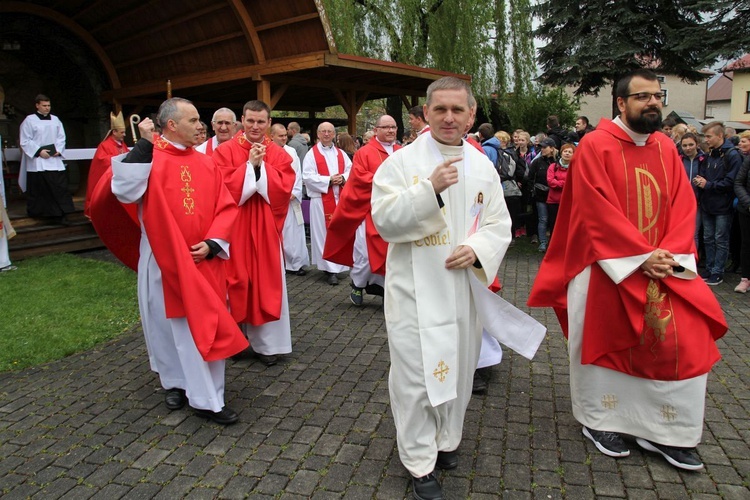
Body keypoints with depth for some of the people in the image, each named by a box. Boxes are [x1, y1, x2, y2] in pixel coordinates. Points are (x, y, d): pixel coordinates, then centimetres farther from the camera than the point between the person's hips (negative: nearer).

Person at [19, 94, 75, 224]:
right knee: (38, 188, 2)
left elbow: (61, 137, 11)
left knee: (59, 187, -5)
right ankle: (36, 213, 16)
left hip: (54, 160, 3)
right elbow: (25, 141, -4)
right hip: (37, 161, -3)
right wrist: (39, 151, -15)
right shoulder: (29, 120, -1)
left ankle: (59, 215, -5)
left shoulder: (55, 120, 10)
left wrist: (58, 150, -6)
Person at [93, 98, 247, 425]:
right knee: (174, 326, 7)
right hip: (166, 261, -4)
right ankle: (176, 381, 25)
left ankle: (206, 397, 23)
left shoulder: (206, 164, 6)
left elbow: (226, 207, 5)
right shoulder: (148, 159, -8)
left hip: (204, 260, 5)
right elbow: (122, 189, -26)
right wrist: (143, 144, -23)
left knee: (208, 326, 9)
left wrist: (212, 243, -9)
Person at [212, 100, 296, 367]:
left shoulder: (279, 154, 5)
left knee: (266, 283, 4)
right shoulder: (225, 151, 0)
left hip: (266, 229, 2)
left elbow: (284, 189, -6)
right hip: (235, 228, -1)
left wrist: (261, 166, -13)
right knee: (237, 282, 5)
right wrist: (249, 164, -15)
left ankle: (265, 342, 14)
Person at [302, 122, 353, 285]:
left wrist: (343, 178, -10)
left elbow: (351, 170, 11)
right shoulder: (312, 154, -1)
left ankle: (338, 264, 18)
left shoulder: (341, 154, 14)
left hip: (340, 198, 5)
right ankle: (329, 268, 1)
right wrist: (329, 180, -16)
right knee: (324, 233, -3)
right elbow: (308, 176, -11)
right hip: (321, 200, -4)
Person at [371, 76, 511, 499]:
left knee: (459, 368, 17)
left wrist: (477, 249, -13)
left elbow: (500, 225, 8)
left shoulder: (483, 166, 7)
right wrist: (430, 189, -27)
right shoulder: (402, 161, -5)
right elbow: (384, 221, -15)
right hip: (415, 290, -4)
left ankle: (447, 439, 40)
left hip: (466, 286, 5)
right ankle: (421, 462, 20)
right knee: (416, 373, 1)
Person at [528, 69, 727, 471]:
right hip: (608, 268, -5)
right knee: (603, 343, 7)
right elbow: (598, 210, -17)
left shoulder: (666, 148, 8)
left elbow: (683, 207, 5)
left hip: (661, 267, 6)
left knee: (683, 342, 4)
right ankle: (598, 420, 26)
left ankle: (665, 431, 20)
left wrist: (668, 254, -11)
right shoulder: (595, 146, -9)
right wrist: (642, 256, -18)